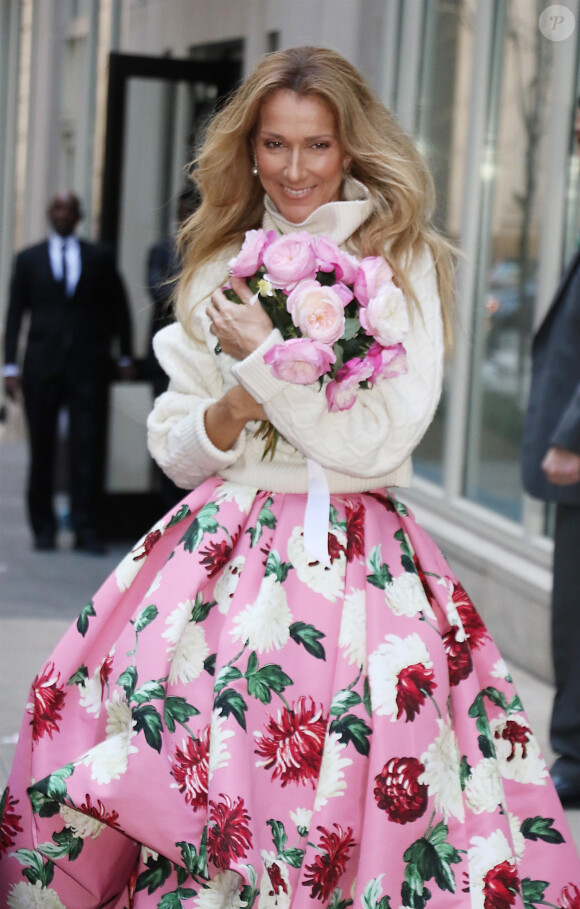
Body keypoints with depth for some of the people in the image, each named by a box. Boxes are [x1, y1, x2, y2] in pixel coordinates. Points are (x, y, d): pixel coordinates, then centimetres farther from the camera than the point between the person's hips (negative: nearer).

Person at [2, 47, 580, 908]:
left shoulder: (401, 262, -1)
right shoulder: (222, 269, 12)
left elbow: (381, 442, -8)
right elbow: (172, 443, 11)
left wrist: (265, 359, -12)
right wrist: (233, 409, -9)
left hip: (351, 564, -4)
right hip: (217, 553, 4)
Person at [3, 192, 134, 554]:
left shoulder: (99, 258, 9)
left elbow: (118, 307, 15)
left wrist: (125, 357, 12)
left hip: (88, 365, 0)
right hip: (43, 367, 1)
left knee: (88, 450, -6)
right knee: (42, 452, 4)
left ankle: (87, 531, -2)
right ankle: (44, 529, 14)